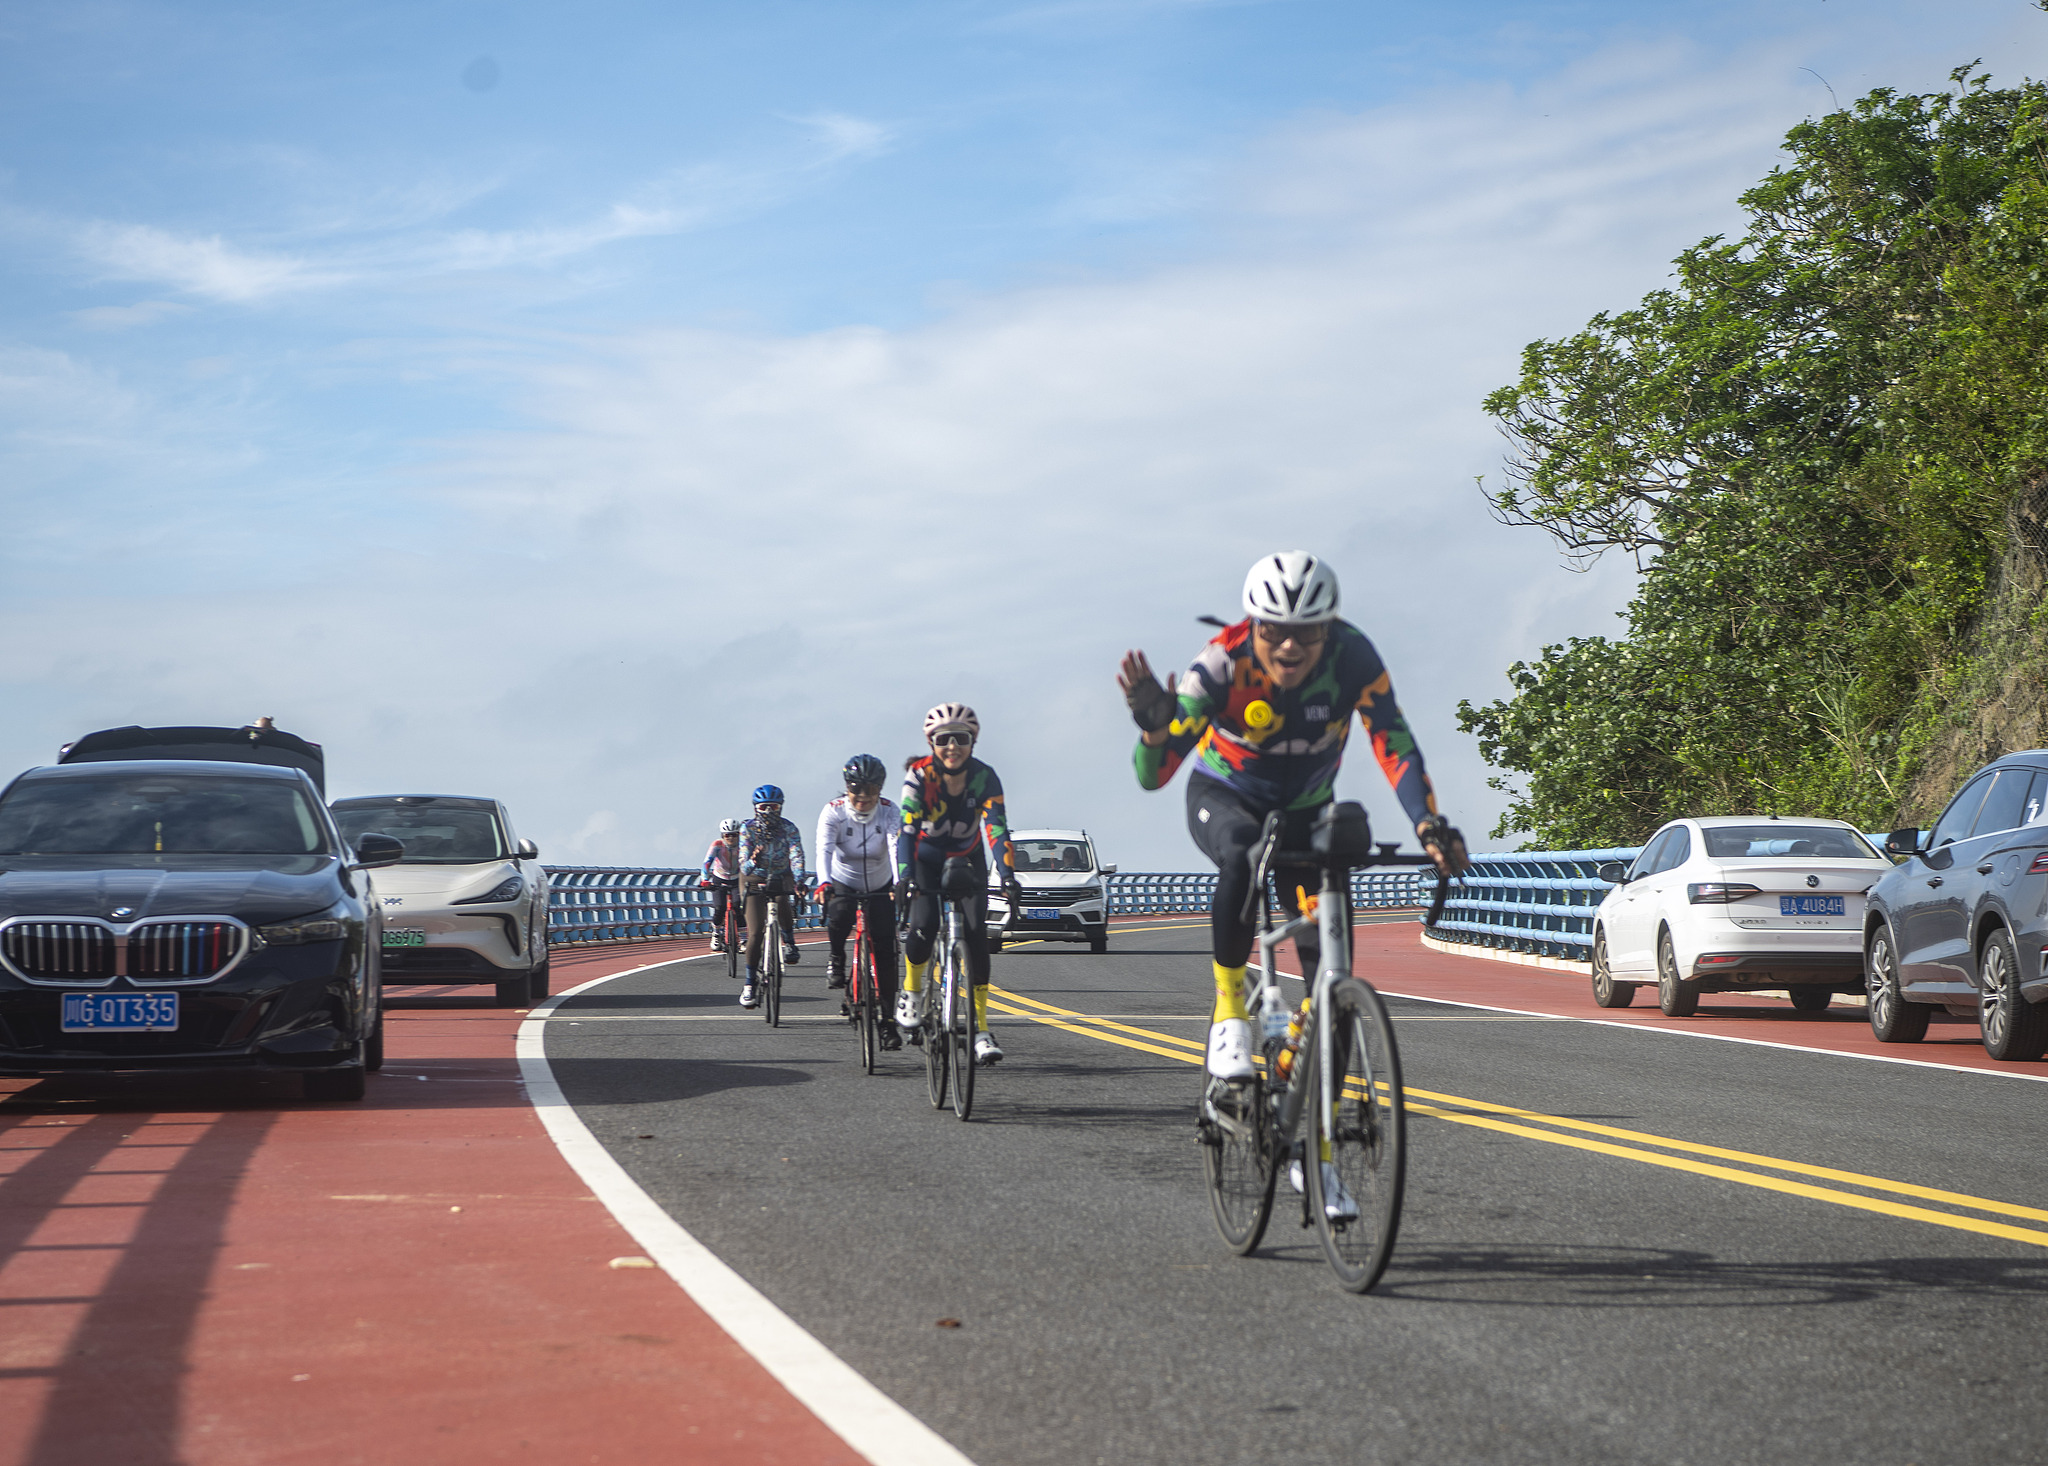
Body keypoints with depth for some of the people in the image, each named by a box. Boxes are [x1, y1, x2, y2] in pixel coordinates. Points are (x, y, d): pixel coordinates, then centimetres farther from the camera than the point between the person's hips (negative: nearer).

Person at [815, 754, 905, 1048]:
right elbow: (824, 849, -34)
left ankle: (886, 1019, 0)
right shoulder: (833, 812, -19)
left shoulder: (889, 813, -19)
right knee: (838, 916, -35)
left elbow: (896, 848, -34)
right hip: (843, 883, -1)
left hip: (880, 887, 1)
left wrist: (900, 883, -52)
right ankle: (836, 959, -3)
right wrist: (823, 883, -52)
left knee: (885, 951, -8)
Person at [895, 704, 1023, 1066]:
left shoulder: (984, 777, -19)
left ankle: (981, 1030, -10)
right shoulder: (919, 775, -22)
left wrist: (1009, 877, -41)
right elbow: (907, 829, -29)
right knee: (924, 925, -25)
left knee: (976, 934, -15)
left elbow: (997, 830, -27)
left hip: (967, 859, 1)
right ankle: (911, 991, 6)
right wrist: (905, 876, -44)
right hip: (927, 857, -1)